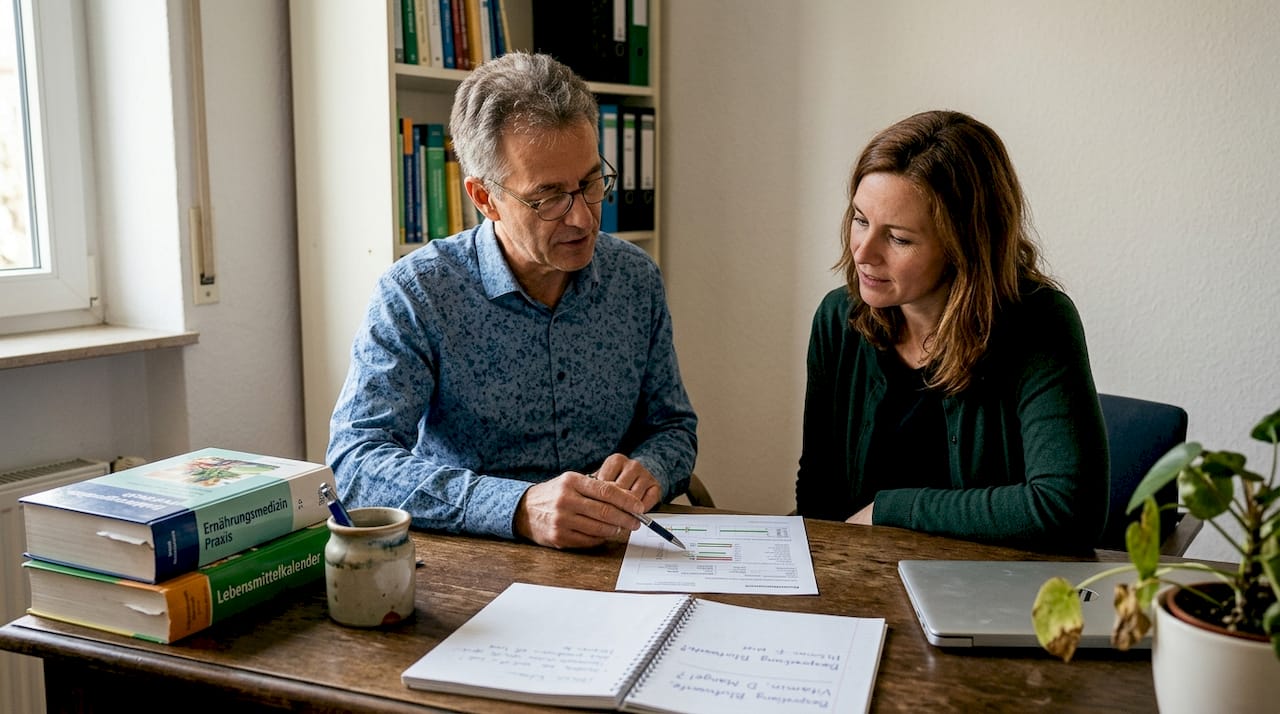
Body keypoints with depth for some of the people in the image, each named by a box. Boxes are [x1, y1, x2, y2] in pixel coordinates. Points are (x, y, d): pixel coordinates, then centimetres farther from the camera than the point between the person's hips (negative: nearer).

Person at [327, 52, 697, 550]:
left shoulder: (637, 280, 3)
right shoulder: (413, 296, -10)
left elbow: (674, 427, 12)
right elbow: (353, 462, -19)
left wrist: (647, 471, -12)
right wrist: (521, 509, -31)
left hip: (610, 563, 3)